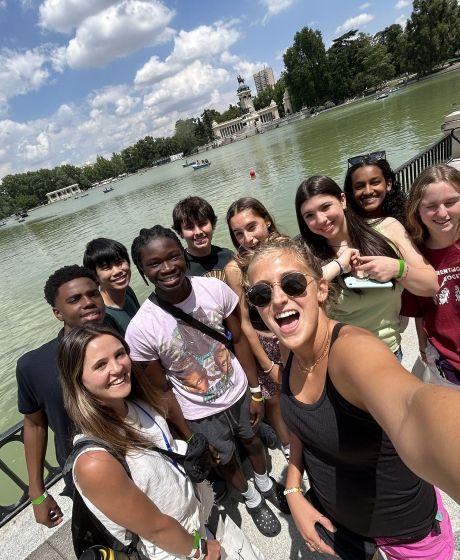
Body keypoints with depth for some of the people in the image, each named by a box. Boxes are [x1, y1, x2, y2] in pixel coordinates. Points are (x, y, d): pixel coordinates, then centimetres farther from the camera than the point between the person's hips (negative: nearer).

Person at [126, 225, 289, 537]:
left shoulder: (215, 288, -22)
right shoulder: (141, 329, -27)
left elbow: (239, 339, -8)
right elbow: (162, 390, -13)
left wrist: (256, 392, -2)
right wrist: (190, 438, -5)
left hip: (239, 393, 2)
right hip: (200, 414, -1)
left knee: (253, 441, 28)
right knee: (226, 461, 24)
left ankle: (266, 483, 63)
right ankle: (251, 499, 59)